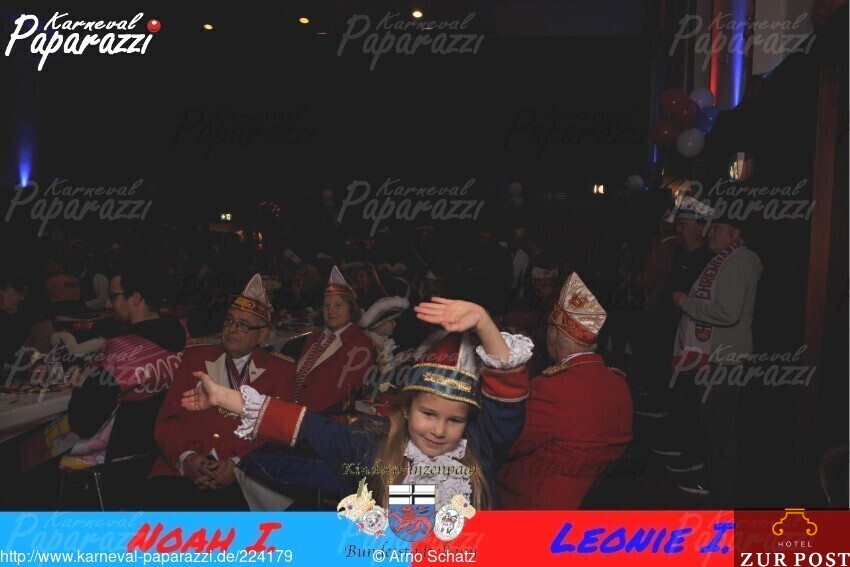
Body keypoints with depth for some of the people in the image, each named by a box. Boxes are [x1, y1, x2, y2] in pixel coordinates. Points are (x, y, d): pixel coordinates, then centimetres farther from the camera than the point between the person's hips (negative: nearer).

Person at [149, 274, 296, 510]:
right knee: (166, 494, -29)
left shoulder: (279, 371, 11)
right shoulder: (196, 358, 17)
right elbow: (168, 418, 10)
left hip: (243, 476, -2)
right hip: (184, 469, 2)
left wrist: (237, 464, -13)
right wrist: (186, 457, -9)